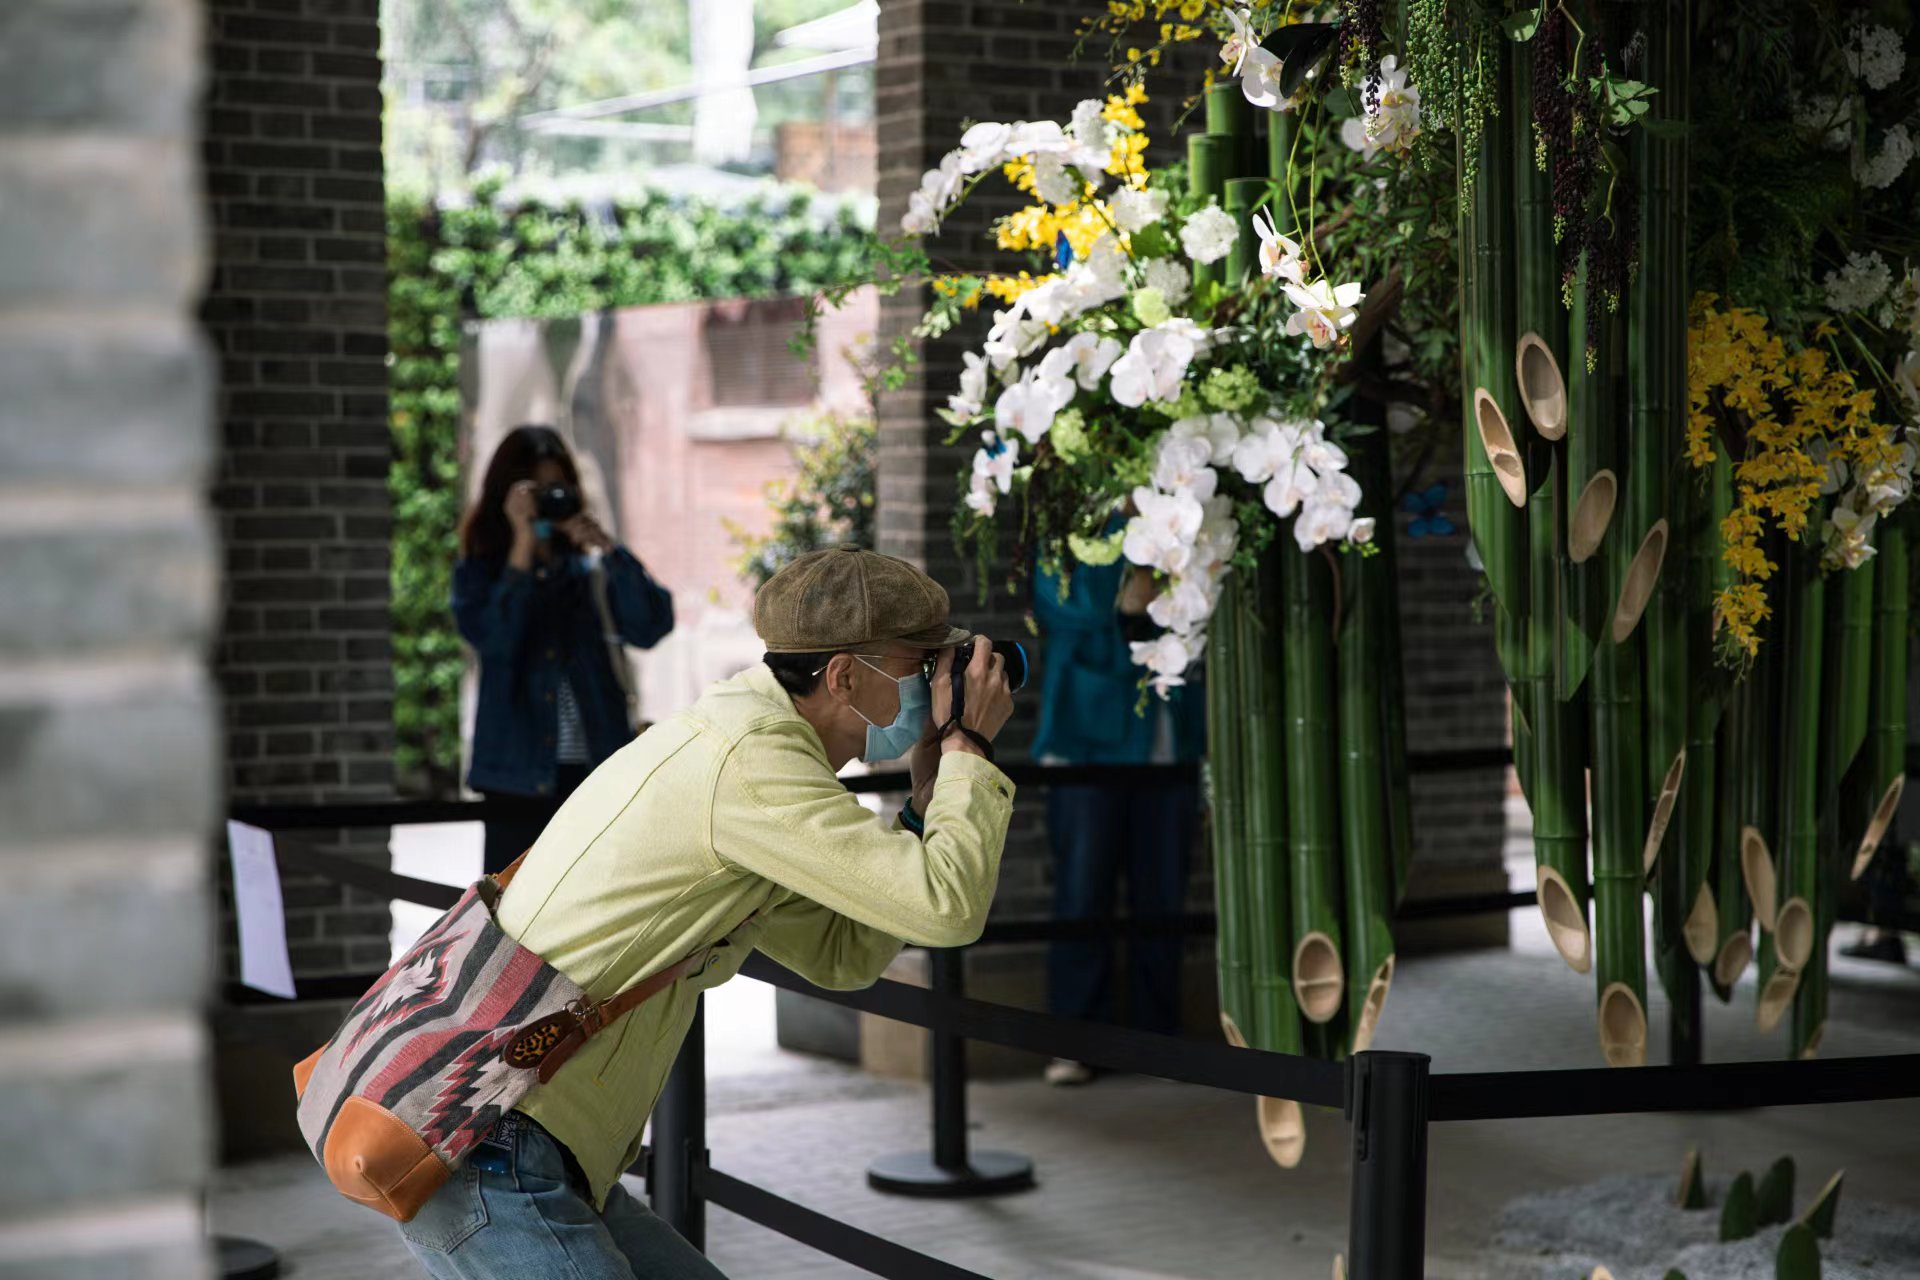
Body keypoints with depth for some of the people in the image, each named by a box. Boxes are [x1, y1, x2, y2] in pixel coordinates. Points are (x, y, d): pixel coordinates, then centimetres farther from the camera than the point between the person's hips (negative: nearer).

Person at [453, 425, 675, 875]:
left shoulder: (592, 568, 9)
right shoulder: (482, 571, 6)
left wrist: (606, 549, -13)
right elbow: (492, 637, -14)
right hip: (520, 777, -1)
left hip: (598, 771, 2)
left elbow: (651, 627, -6)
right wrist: (523, 544, -14)